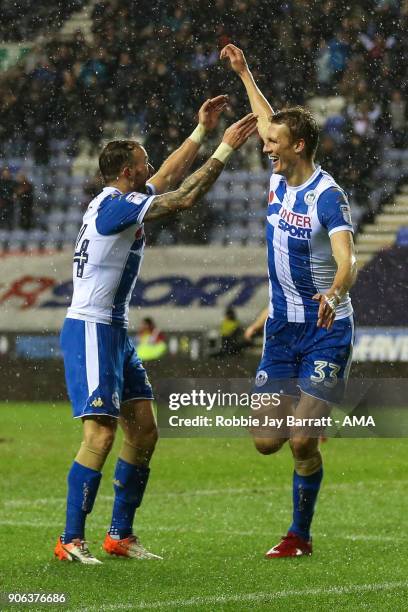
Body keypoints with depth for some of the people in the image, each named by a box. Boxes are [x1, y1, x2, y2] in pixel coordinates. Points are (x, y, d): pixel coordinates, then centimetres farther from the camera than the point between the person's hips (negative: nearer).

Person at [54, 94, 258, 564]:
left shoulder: (121, 202, 12)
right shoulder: (115, 205, -16)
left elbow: (168, 177, 26)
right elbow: (183, 198, -17)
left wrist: (201, 131, 26)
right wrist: (224, 149, -9)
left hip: (114, 332, 10)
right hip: (91, 331, -10)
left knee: (144, 429, 8)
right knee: (100, 434, -15)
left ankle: (121, 535, 14)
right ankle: (71, 540, -13)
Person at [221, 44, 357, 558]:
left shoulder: (327, 196, -17)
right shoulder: (279, 180, 5)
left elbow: (346, 261, -30)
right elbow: (269, 119, 26)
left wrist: (334, 294, -51)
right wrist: (244, 74, 33)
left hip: (326, 328, -7)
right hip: (282, 327, 7)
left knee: (302, 443, -10)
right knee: (267, 441, 0)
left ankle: (300, 535, 7)